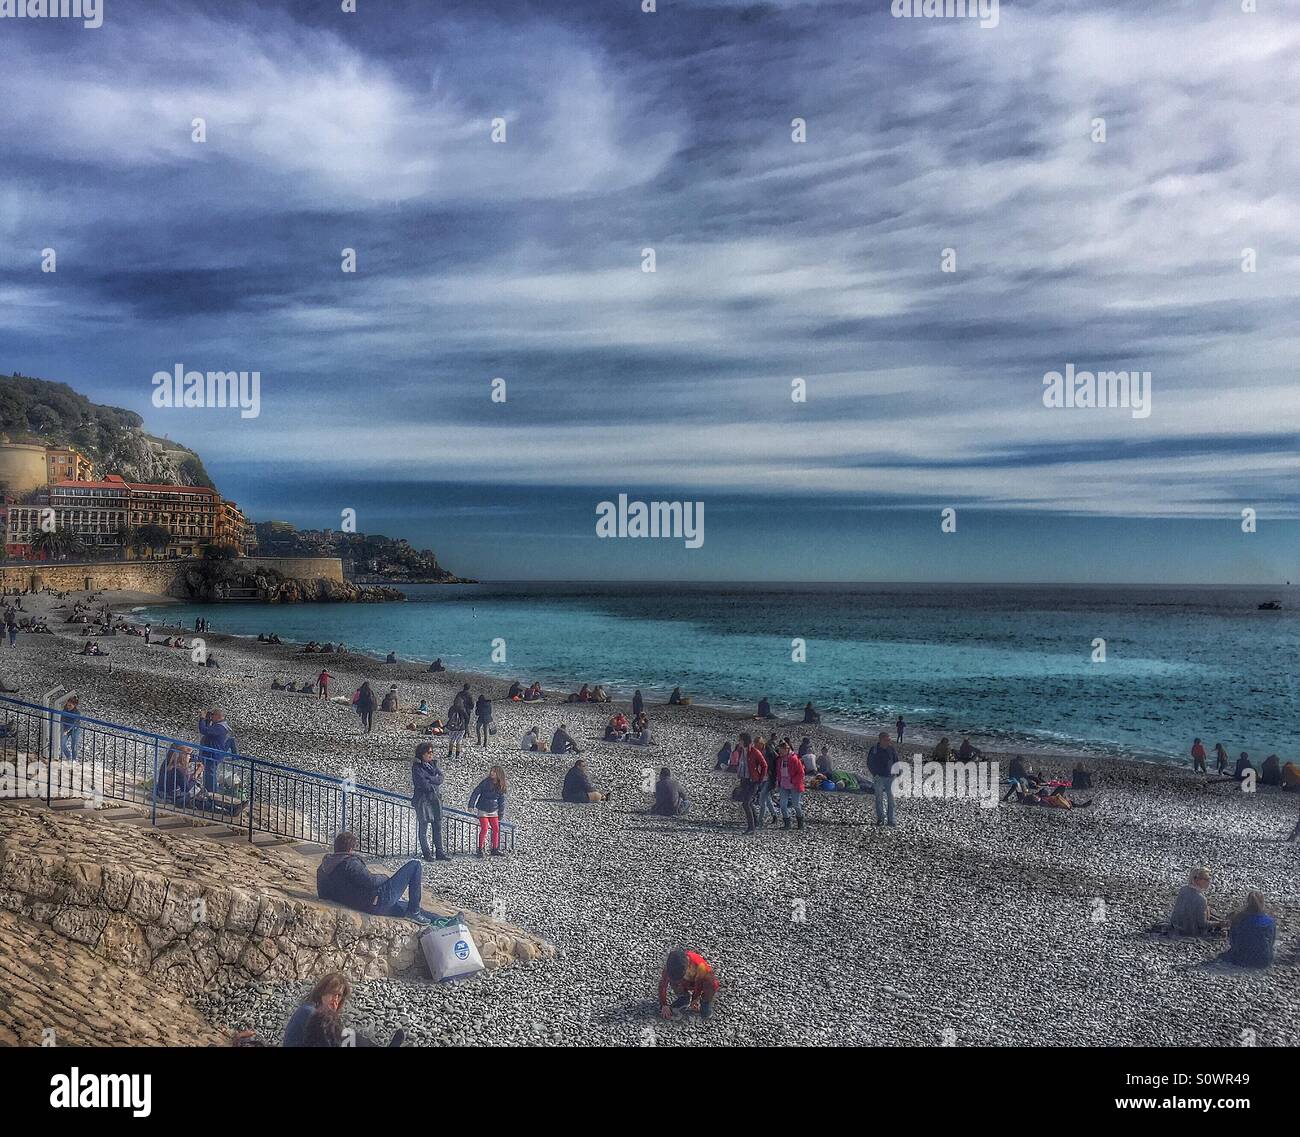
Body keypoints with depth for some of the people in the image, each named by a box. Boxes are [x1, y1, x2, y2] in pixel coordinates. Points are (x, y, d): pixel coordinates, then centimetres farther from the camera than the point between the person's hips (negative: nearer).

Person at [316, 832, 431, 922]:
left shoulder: (322, 869, 7)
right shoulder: (349, 862, -19)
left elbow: (323, 895, 15)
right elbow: (371, 881, -23)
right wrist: (387, 878, -3)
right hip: (378, 901, -9)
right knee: (414, 865, -2)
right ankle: (414, 912, 2)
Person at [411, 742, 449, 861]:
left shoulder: (434, 763, 11)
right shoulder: (416, 766, -7)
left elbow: (440, 778, 0)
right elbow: (422, 784, -16)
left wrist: (429, 779, -14)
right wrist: (434, 785, -4)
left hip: (435, 798, 6)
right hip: (422, 799, -6)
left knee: (438, 826, 6)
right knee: (423, 827, -1)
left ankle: (439, 852, 10)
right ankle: (425, 853, 6)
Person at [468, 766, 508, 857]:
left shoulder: (500, 786, -1)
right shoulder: (486, 782, -12)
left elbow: (502, 800, 8)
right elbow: (476, 792, -9)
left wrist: (501, 813, 8)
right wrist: (471, 804, -13)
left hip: (493, 811, 4)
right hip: (483, 810, -4)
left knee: (496, 829, 2)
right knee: (484, 829, -11)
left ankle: (495, 849, 12)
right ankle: (480, 849, 0)